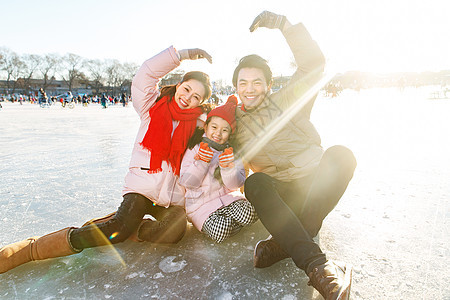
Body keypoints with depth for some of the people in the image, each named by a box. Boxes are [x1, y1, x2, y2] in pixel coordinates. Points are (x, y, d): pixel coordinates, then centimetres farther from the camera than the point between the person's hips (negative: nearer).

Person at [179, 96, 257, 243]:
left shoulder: (232, 152, 4)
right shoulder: (194, 149, -3)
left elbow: (236, 185, -5)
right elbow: (186, 182, -9)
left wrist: (227, 167, -25)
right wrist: (201, 162, -23)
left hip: (227, 197, 3)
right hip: (201, 204, -3)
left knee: (249, 214, -25)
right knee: (220, 232, -27)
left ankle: (226, 220, 4)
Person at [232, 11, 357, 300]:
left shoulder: (287, 101, 2)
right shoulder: (234, 120, 8)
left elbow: (313, 63, -10)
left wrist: (285, 24, -18)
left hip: (316, 183, 0)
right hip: (280, 193, 1)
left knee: (340, 154, -29)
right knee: (254, 183, -31)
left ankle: (286, 241, -34)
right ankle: (316, 264, -41)